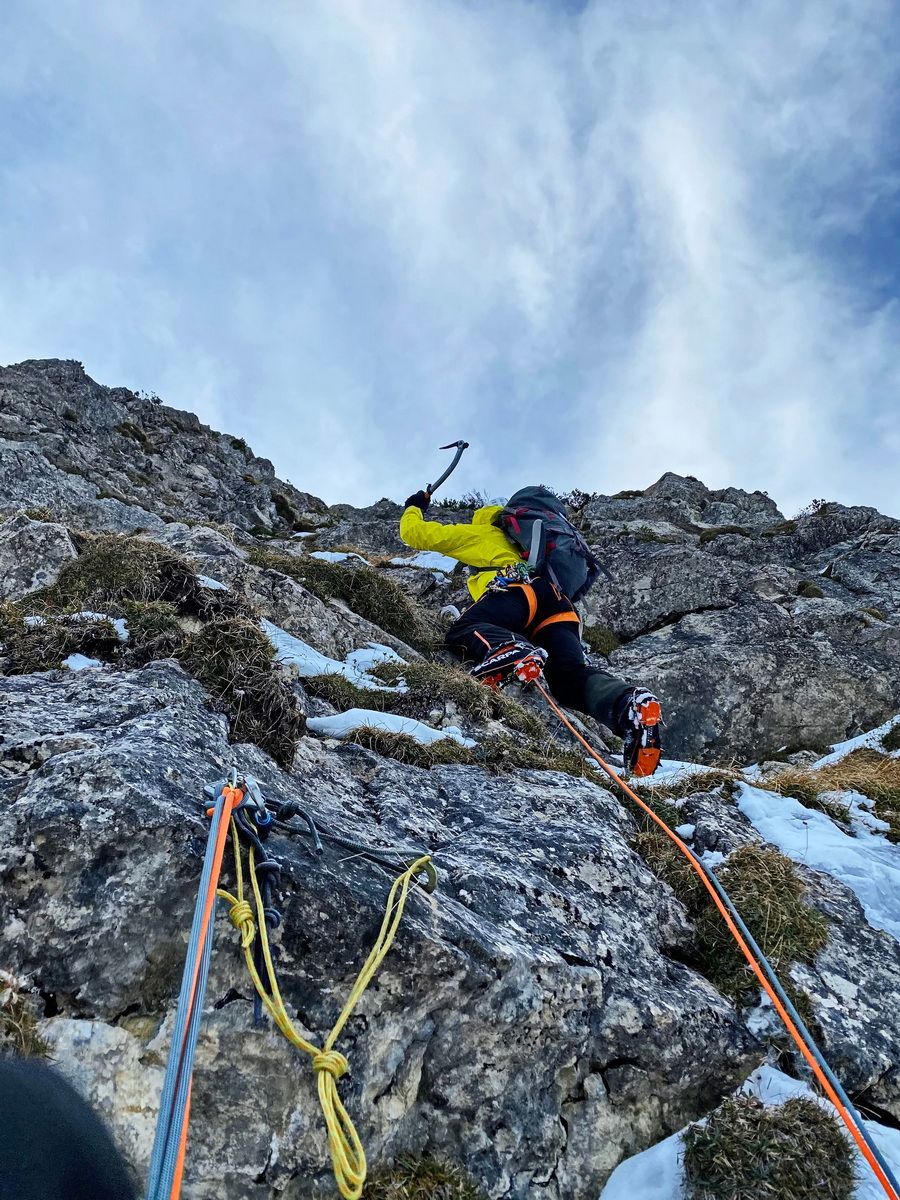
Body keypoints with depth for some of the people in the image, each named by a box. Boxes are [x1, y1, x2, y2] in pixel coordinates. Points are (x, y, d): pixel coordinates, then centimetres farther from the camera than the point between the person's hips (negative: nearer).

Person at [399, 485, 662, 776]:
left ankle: (508, 650, -52)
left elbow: (416, 533, 32)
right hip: (561, 609, 5)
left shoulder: (480, 533, 32)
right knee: (571, 677, -8)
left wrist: (413, 509, 53)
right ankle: (628, 702, -37)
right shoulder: (518, 542, 48)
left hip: (522, 586, -5)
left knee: (462, 631, -20)